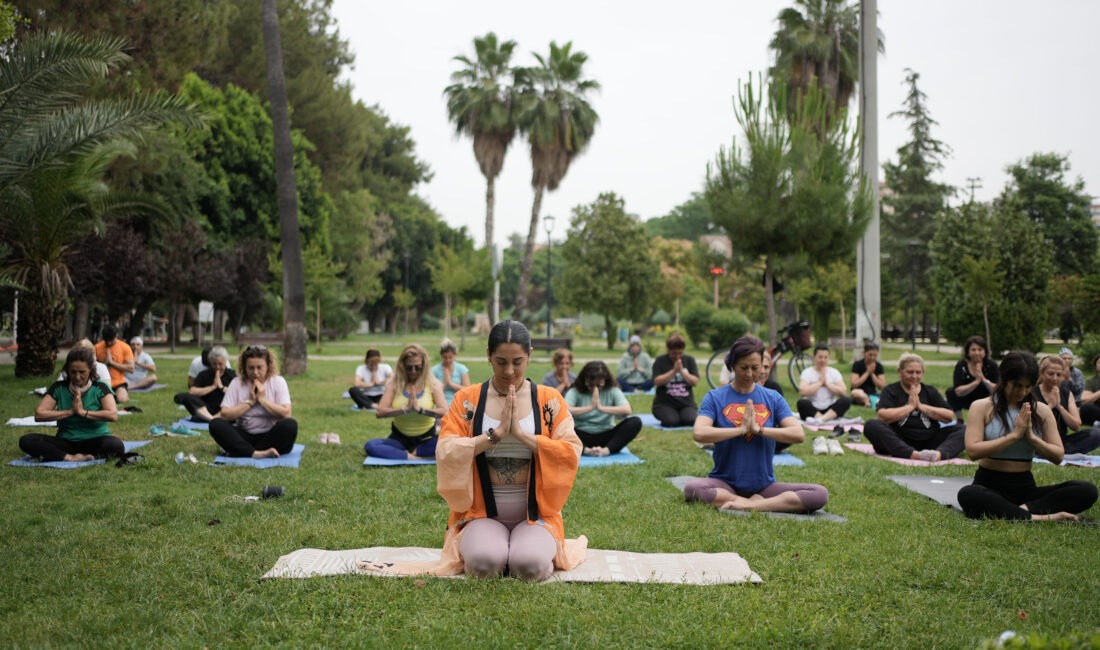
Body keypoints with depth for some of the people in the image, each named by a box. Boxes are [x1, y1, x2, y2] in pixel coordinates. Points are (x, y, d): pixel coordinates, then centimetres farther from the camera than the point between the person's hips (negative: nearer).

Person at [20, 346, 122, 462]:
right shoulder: (59, 388, 3)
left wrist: (83, 412, -17)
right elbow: (38, 415, -7)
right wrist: (70, 412, -12)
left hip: (95, 441, -2)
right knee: (26, 441, -21)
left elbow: (113, 415, -19)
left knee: (116, 446, -37)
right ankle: (70, 458, -30)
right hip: (66, 441, 2)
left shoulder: (100, 388, -3)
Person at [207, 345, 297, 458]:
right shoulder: (236, 383, 2)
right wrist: (250, 401, -11)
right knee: (215, 424, -24)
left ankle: (245, 452, -27)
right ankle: (256, 453, -39)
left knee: (290, 425, -32)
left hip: (270, 436, -2)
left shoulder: (278, 381, -2)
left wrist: (262, 399, -13)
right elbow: (225, 414, -8)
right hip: (244, 436, 2)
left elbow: (286, 413, -14)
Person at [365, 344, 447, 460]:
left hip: (426, 438, -1)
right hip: (400, 438, 1)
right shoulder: (395, 383, -3)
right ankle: (413, 457, -30)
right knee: (370, 446, -27)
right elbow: (379, 412, -14)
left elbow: (445, 412, -18)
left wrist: (420, 409, -30)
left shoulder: (433, 383, -6)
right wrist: (405, 409, -27)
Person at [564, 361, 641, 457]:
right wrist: (590, 407, -29)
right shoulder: (575, 391, -3)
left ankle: (607, 450, -35)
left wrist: (601, 407, -27)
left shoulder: (612, 391, 0)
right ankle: (585, 450, -39)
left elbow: (627, 410, -18)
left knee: (635, 422, -23)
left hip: (606, 436, 1)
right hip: (582, 437, -1)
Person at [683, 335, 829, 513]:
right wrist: (741, 429, -16)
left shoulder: (773, 398, 7)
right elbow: (699, 434, -17)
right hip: (725, 484, -2)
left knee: (820, 494, -21)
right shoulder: (715, 397, 0)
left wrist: (758, 429, -15)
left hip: (764, 485, 2)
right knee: (692, 488, -36)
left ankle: (750, 505, -23)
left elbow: (798, 435, -6)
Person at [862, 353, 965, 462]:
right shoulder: (891, 391, 8)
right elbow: (881, 416, -11)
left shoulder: (930, 391, 17)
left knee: (963, 430, -15)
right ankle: (914, 455, -49)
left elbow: (949, 416, 4)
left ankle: (940, 453, -47)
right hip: (900, 442, -3)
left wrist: (921, 406, -2)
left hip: (929, 441, 3)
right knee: (871, 425, -29)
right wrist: (909, 406, -4)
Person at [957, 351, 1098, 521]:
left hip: (1025, 486, 4)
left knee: (1087, 490, -20)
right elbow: (973, 450, -14)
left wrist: (1031, 436, -11)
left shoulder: (1042, 411, 8)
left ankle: (1022, 510, -31)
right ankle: (1038, 517, -37)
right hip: (989, 485, -4)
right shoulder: (981, 407, -2)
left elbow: (1058, 456, 5)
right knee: (968, 495, -42)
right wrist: (1014, 435, -15)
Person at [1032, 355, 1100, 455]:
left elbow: (1076, 426, 2)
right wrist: (1050, 405, -14)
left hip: (1062, 441, 6)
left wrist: (1059, 406, -9)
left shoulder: (1067, 393, 11)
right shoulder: (1033, 393, -4)